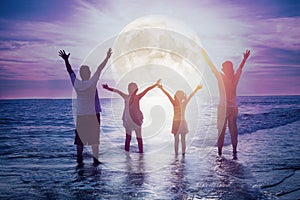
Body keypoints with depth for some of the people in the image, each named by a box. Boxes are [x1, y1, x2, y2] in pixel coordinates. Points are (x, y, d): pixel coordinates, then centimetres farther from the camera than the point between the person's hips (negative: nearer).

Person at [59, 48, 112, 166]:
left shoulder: (76, 83, -2)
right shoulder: (92, 83, -11)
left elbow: (70, 71, 11)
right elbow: (100, 69, -5)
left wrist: (66, 60, 23)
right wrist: (107, 58, 2)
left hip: (80, 115, 3)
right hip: (93, 115, -3)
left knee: (80, 137, 10)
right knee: (94, 137, 1)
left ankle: (79, 158, 11)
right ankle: (95, 160, 1)